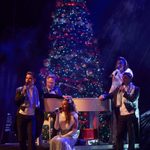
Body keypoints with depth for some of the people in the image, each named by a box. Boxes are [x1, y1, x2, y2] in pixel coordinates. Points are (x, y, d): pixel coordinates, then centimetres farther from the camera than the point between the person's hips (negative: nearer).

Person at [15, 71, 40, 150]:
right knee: (21, 137, 7)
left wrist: (38, 105, -8)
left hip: (32, 116, 0)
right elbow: (16, 102, -7)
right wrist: (23, 93, -15)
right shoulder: (20, 89, 3)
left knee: (31, 137, -8)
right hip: (21, 115, 1)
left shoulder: (37, 90, 6)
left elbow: (39, 102, 14)